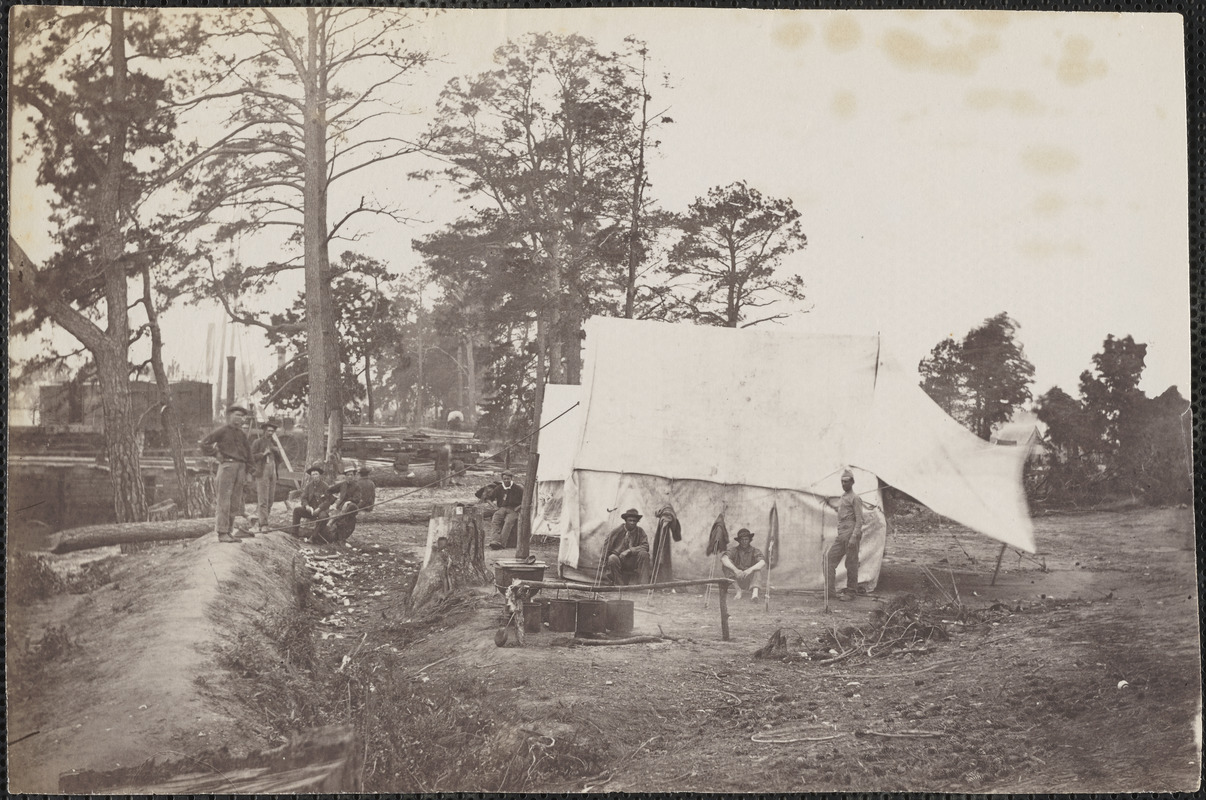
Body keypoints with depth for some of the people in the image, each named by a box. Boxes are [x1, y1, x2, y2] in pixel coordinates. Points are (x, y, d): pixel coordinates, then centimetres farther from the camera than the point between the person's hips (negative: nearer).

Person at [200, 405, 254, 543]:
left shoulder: (241, 434, 18)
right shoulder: (221, 431, -1)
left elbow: (248, 452, 23)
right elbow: (204, 444, -4)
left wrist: (247, 470, 17)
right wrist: (217, 454, -6)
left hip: (240, 467, 7)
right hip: (227, 466, -7)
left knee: (236, 502, 4)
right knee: (224, 500, -7)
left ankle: (229, 530, 8)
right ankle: (222, 533, -8)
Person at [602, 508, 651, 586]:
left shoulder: (640, 531, 2)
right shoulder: (617, 531, -1)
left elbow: (645, 546, -10)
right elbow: (606, 547, 3)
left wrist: (630, 550, -21)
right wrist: (605, 563, -3)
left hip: (633, 563, 1)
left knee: (644, 554, -26)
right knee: (612, 558, -34)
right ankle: (620, 585, -24)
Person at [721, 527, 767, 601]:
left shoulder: (755, 551, -1)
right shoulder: (734, 550, 0)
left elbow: (763, 562, -21)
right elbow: (724, 558, -21)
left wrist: (750, 569, -39)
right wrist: (735, 569, -37)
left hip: (749, 580, 0)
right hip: (737, 580, 1)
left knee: (757, 567, -24)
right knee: (725, 564, -19)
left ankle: (755, 592, -42)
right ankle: (739, 590, -24)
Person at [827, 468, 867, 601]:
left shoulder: (855, 498, -7)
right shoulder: (841, 498, 20)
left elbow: (859, 520, -13)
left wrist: (854, 537, -21)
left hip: (851, 533, -9)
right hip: (841, 535, 9)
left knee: (851, 564, -3)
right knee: (831, 559, 2)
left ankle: (850, 592, 2)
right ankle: (828, 590, 3)